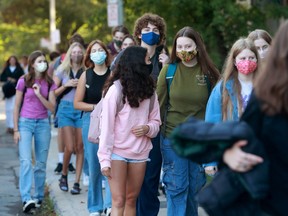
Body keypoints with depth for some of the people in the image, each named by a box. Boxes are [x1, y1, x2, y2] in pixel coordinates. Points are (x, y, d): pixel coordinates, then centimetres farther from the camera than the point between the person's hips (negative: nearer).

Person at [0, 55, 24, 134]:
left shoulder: (19, 69, 4)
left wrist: (15, 80, -12)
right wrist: (7, 79, -8)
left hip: (16, 91, -4)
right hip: (8, 91, 4)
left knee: (13, 108, -15)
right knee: (8, 109, 6)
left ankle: (12, 126, -18)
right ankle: (8, 126, 15)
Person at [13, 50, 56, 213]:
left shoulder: (49, 83, 5)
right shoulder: (23, 81, -2)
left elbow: (52, 107, -1)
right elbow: (17, 106, 2)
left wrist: (39, 94, -16)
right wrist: (16, 129, -1)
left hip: (43, 123, 3)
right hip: (25, 123, -3)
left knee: (41, 163, 6)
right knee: (26, 161, -16)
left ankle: (39, 198, 16)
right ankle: (27, 199, -22)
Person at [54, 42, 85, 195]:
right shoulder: (62, 70, 5)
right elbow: (53, 93, 5)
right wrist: (66, 85, -9)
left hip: (82, 110, 1)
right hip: (66, 109, -1)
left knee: (79, 148, 0)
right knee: (70, 147, -8)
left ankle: (77, 182, 6)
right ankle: (64, 176, 17)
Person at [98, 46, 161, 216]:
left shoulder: (150, 90, 6)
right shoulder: (116, 89, -10)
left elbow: (156, 122, 13)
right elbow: (107, 125, -9)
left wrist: (148, 128, -11)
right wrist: (105, 159, -12)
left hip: (140, 154, 5)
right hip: (118, 152, -5)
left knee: (131, 200, 11)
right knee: (118, 201, -5)